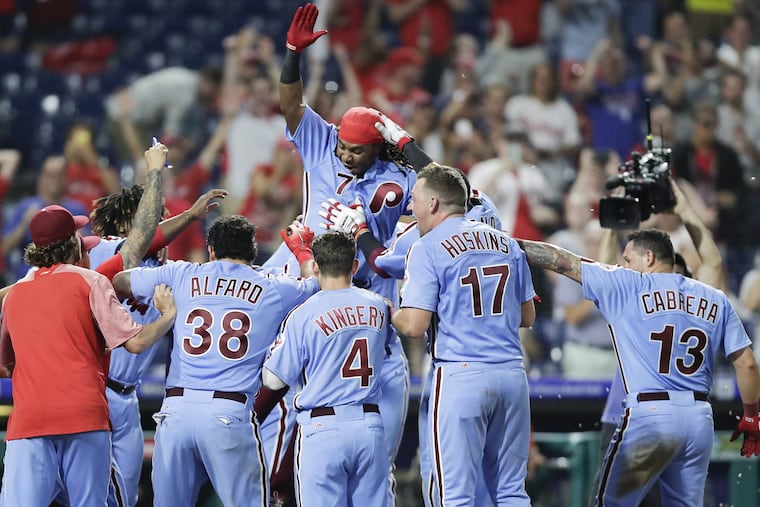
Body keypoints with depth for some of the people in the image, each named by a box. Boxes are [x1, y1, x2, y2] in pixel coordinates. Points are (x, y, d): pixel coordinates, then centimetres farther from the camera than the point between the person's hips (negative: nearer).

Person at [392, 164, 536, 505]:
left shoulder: (429, 248, -5)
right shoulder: (507, 244, 13)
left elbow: (413, 326, -10)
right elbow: (527, 316, 19)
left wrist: (391, 314, 10)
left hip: (461, 376, -6)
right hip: (512, 373, 6)